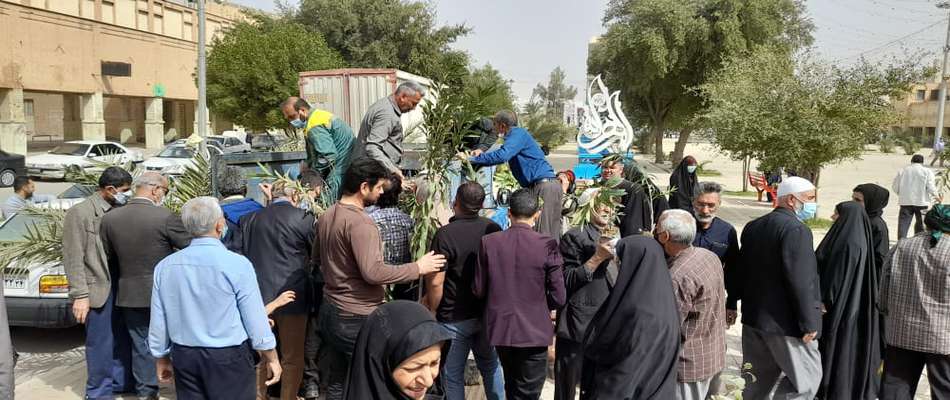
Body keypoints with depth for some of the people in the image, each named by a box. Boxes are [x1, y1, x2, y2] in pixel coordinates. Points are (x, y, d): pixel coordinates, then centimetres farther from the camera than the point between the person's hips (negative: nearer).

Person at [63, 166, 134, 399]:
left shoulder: (121, 210, 6)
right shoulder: (80, 213, -9)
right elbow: (74, 259, -10)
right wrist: (80, 295, -14)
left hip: (122, 286, 5)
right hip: (98, 289, -5)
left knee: (124, 339, 15)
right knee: (101, 344, 5)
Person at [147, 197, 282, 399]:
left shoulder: (164, 266, -3)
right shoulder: (237, 264, -16)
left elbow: (158, 321, 4)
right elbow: (255, 318, -12)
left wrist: (162, 358, 19)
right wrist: (271, 358, 1)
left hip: (183, 357, 4)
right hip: (229, 358, -4)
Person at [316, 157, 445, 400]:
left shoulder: (326, 216, 6)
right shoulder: (360, 221, -22)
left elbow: (317, 255, 20)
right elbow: (373, 272, -27)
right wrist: (418, 268, -20)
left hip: (330, 311, 9)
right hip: (358, 318, -9)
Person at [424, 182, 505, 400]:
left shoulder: (445, 234, -18)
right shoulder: (494, 229, -3)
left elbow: (436, 282, -20)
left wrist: (432, 311, -4)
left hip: (454, 318, -5)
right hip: (488, 313, 5)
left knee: (453, 375, 9)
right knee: (491, 366, 20)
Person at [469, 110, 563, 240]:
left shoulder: (518, 133, -7)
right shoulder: (517, 134, 23)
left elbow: (501, 155, -22)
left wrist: (473, 159, -14)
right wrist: (481, 152, 19)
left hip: (544, 184, -10)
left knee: (543, 233, -13)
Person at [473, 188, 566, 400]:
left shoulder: (488, 242, -8)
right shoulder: (547, 245, -15)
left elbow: (478, 290, -2)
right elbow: (558, 298, -12)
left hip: (500, 329, 3)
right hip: (534, 331, -3)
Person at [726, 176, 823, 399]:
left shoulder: (753, 227, 10)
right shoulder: (796, 229, -17)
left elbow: (737, 269, 14)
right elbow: (800, 281, -22)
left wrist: (731, 303, 21)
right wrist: (809, 322, -16)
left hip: (753, 317, 9)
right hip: (786, 322, -9)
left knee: (757, 381, 18)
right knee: (806, 377, 4)